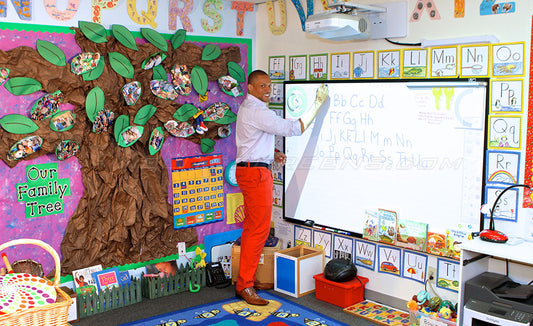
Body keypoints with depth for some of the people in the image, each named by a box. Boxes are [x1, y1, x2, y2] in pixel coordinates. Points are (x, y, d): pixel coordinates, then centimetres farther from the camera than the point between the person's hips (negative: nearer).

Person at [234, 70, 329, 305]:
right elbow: (293, 129, -20)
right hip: (256, 173, -11)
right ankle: (244, 286, -1)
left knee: (252, 227, 14)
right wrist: (318, 103, -15)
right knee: (259, 229, -8)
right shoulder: (256, 111, -18)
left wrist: (272, 154, 11)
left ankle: (247, 279, 23)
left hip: (251, 170, 11)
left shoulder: (249, 108, 16)